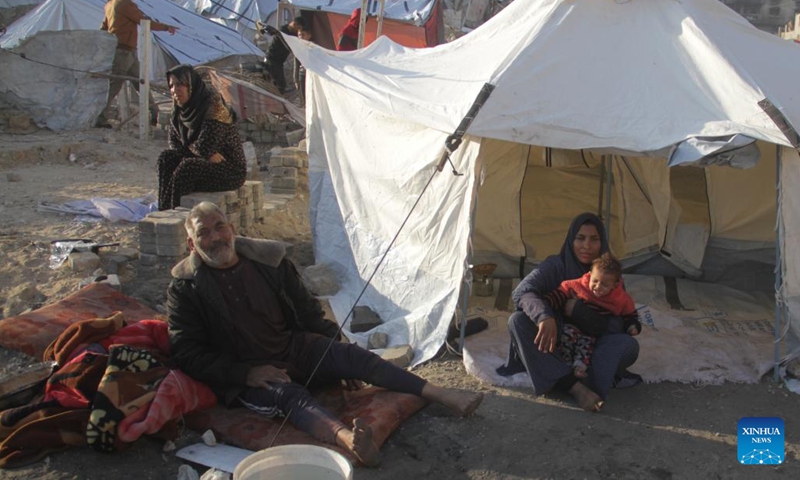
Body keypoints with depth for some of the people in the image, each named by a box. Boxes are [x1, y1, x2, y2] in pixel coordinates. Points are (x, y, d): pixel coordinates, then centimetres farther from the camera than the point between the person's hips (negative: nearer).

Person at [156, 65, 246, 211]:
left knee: (187, 168, -28)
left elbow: (204, 147, -25)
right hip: (205, 162, 8)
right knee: (166, 158, -10)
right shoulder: (180, 107, 5)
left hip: (231, 170, -8)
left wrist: (187, 147, -5)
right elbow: (174, 143, 6)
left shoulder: (213, 105, -20)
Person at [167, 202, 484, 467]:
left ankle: (443, 396, -23)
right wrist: (246, 373, -19)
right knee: (288, 395, -36)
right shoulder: (184, 289, -6)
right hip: (246, 376, -4)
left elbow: (308, 313, 10)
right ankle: (347, 438, -66)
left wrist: (337, 356, 5)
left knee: (350, 354, -20)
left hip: (293, 348, 5)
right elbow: (187, 354, -9)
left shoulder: (268, 259, 3)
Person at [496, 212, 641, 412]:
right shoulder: (555, 265, -8)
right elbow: (521, 292, -23)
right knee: (518, 321, -30)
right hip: (554, 345, 0)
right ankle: (575, 387, -40)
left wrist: (579, 311, -24)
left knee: (629, 345, -27)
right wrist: (544, 317, -43)